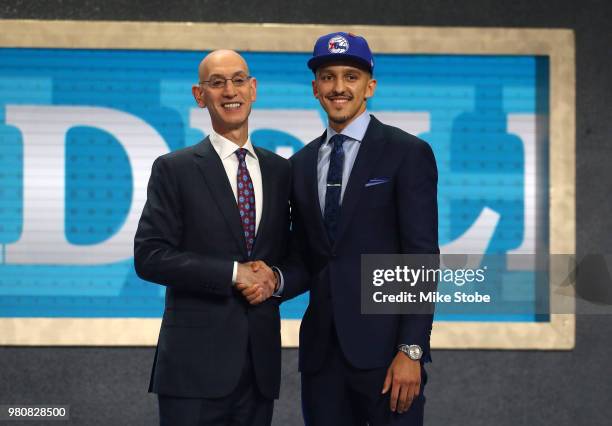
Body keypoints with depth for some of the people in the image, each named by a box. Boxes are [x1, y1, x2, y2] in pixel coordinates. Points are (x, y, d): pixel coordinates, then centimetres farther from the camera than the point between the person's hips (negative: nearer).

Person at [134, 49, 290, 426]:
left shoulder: (280, 171, 12)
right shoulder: (175, 169, 0)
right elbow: (149, 257, -8)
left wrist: (275, 279, -5)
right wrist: (233, 273, -14)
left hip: (261, 360, 4)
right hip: (196, 361, -4)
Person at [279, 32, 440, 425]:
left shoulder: (408, 153, -3)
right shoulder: (302, 164, 14)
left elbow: (421, 258, -8)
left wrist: (411, 351, -15)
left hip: (385, 348, -5)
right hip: (321, 351, 5)